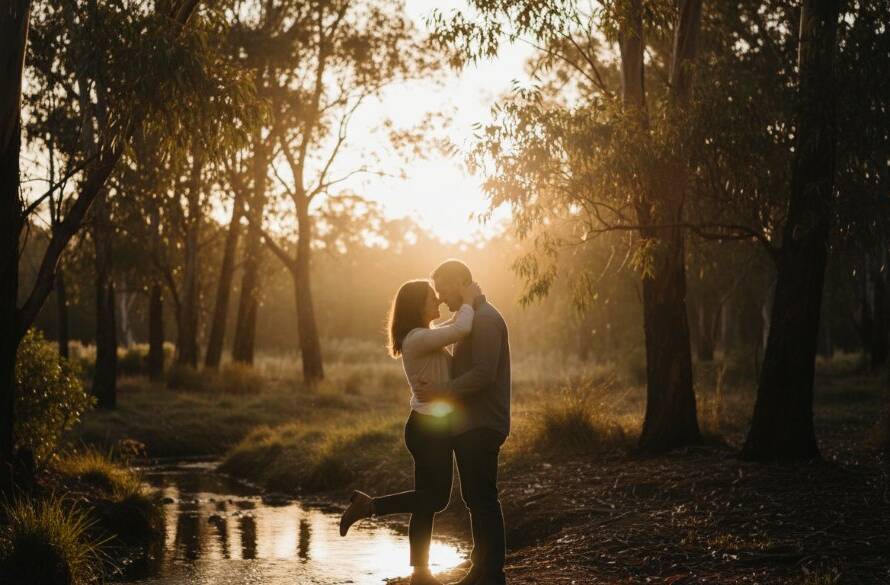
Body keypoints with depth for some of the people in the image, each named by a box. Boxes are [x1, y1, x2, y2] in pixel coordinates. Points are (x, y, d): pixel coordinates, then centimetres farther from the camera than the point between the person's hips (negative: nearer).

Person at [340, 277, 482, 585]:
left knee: (428, 500, 10)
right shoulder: (417, 339, -19)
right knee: (435, 499, -4)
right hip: (428, 428, -10)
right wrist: (468, 301, -11)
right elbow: (461, 330, -28)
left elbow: (454, 330, 29)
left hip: (433, 426, 10)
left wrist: (463, 303, 12)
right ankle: (368, 505, -2)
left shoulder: (424, 336, 12)